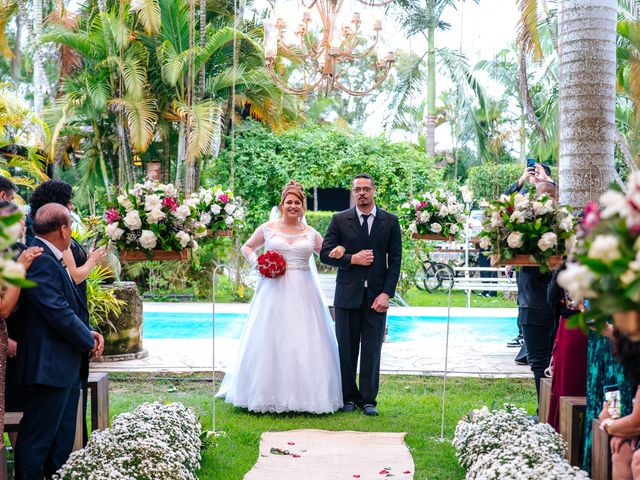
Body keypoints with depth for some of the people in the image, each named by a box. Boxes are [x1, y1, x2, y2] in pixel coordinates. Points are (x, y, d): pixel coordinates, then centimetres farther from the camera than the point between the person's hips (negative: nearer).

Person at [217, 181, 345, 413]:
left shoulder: (311, 233, 8)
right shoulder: (267, 229, 5)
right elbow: (247, 247, 17)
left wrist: (339, 252, -7)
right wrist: (257, 263, -1)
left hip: (303, 292, 1)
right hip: (275, 290, -1)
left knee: (304, 340, 0)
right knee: (271, 339, 1)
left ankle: (306, 394, 8)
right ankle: (269, 393, 10)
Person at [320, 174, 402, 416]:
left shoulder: (390, 221, 4)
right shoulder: (340, 220, 3)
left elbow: (395, 260, 2)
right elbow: (325, 253, 1)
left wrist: (386, 293, -7)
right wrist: (352, 259, -13)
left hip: (376, 296, 0)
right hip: (348, 294, 0)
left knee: (372, 350, 2)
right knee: (346, 349, 6)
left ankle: (368, 399, 11)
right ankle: (348, 396, 18)